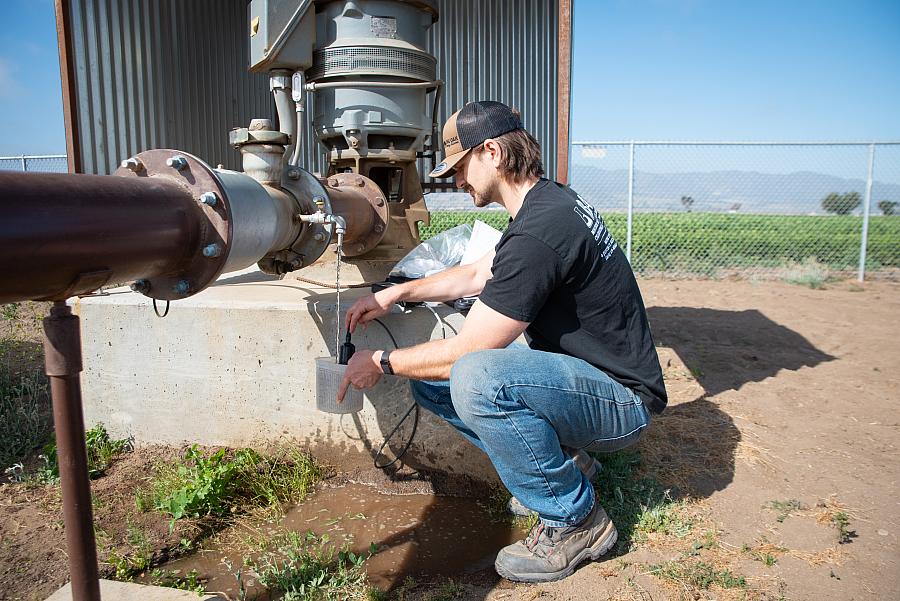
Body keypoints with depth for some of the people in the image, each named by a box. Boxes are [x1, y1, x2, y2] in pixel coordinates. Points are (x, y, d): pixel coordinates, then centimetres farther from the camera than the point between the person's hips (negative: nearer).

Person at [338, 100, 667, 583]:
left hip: (622, 401, -9)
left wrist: (381, 362, -7)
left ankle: (575, 520, -11)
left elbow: (462, 353, -23)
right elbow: (476, 274, 21)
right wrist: (397, 293, 15)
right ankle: (563, 459, 13)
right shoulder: (548, 203, 7)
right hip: (583, 379, 9)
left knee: (473, 377, -35)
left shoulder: (539, 232, -26)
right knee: (428, 380, 4)